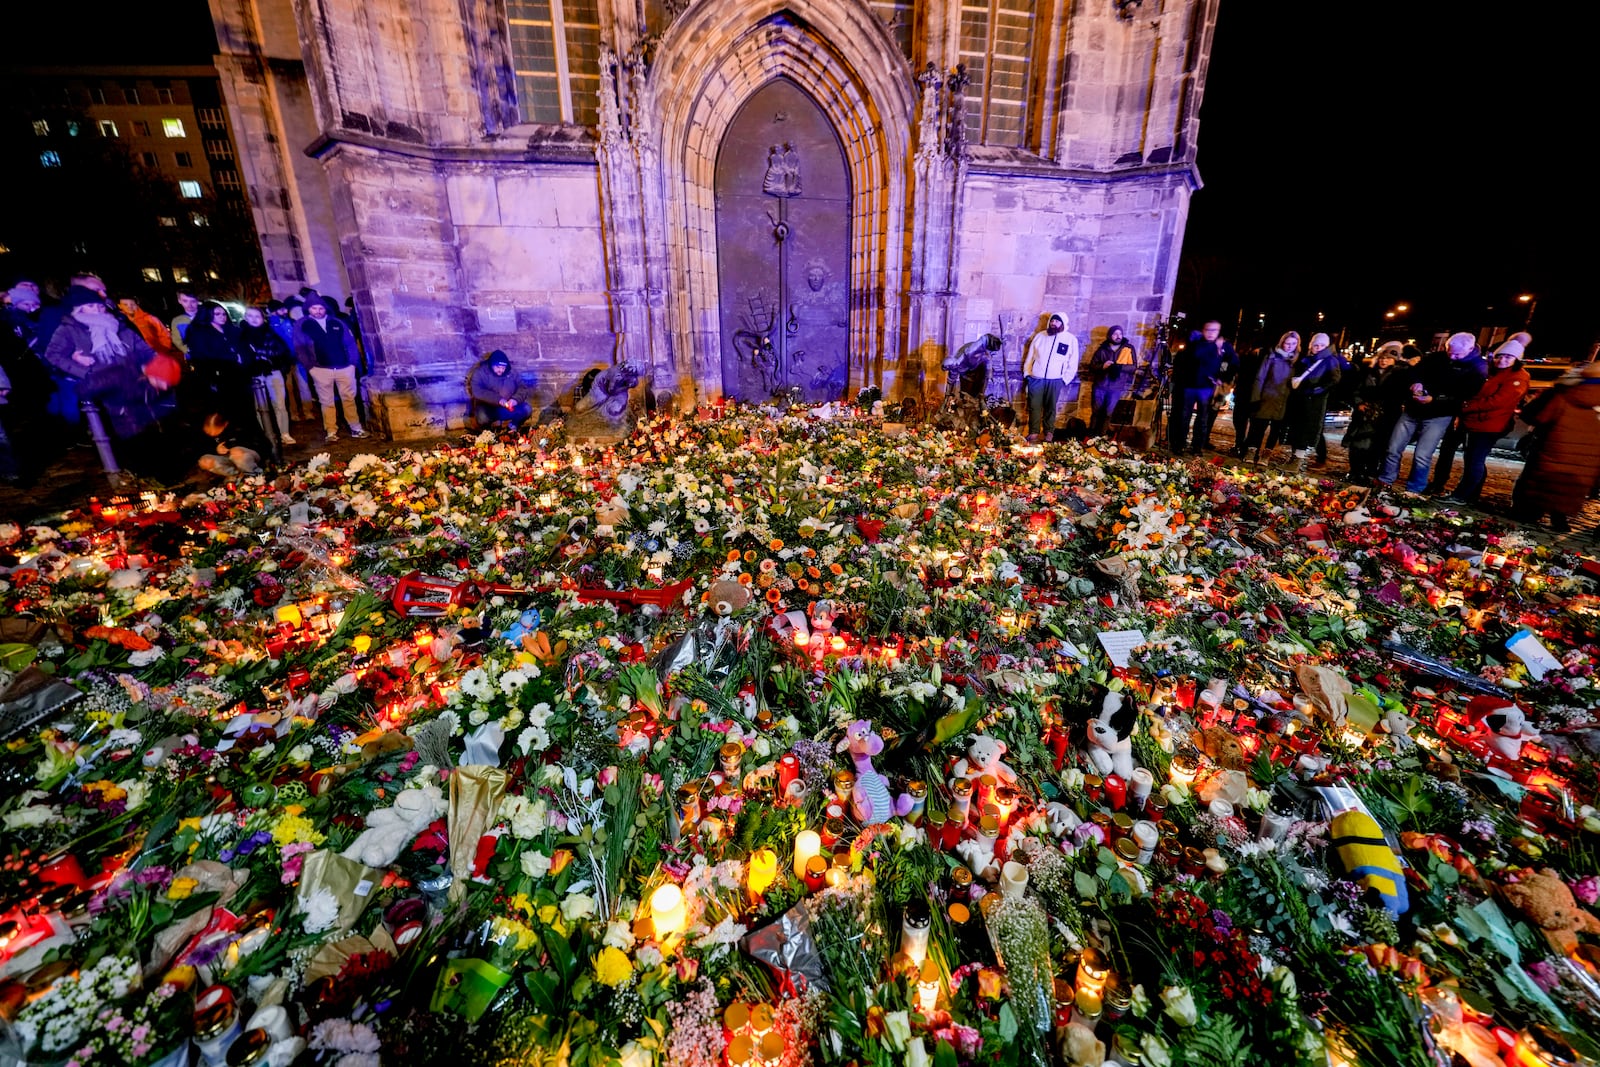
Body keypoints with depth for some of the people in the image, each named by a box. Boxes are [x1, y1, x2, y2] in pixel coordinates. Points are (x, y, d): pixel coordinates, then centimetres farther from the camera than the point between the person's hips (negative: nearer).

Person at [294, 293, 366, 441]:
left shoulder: (336, 323, 11)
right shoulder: (302, 325, 5)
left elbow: (350, 343, 12)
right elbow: (299, 348, 2)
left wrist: (353, 362, 1)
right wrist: (310, 367, -6)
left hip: (344, 367, 1)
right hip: (321, 369, -1)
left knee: (349, 398, 4)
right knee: (327, 402, 2)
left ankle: (356, 428, 11)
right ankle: (331, 432, 4)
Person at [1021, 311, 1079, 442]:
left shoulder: (1071, 339, 3)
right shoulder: (1040, 335, 8)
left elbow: (1073, 363, 4)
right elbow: (1030, 355, 11)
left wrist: (1065, 379, -1)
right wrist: (1026, 373, 4)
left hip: (1055, 380, -1)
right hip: (1036, 378, 1)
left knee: (1050, 407, 7)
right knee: (1034, 406, 0)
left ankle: (1048, 432, 16)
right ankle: (1033, 433, 6)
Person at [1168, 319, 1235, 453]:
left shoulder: (1225, 346, 2)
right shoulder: (1196, 342, 0)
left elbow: (1235, 364, 7)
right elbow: (1196, 353, -21)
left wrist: (1222, 378, -1)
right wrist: (1214, 346, -17)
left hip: (1207, 388, 1)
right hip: (1189, 385, -1)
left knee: (1203, 419, 6)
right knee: (1184, 417, 3)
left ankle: (1198, 447, 12)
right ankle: (1179, 445, 11)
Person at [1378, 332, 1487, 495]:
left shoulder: (1477, 368, -7)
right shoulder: (1434, 357, 3)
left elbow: (1465, 395, -13)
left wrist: (1433, 399, -26)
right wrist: (1416, 383, -15)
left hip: (1438, 416, -3)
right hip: (1412, 410, 4)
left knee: (1422, 456, -7)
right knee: (1393, 449, 4)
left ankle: (1413, 490, 7)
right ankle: (1384, 482, 18)